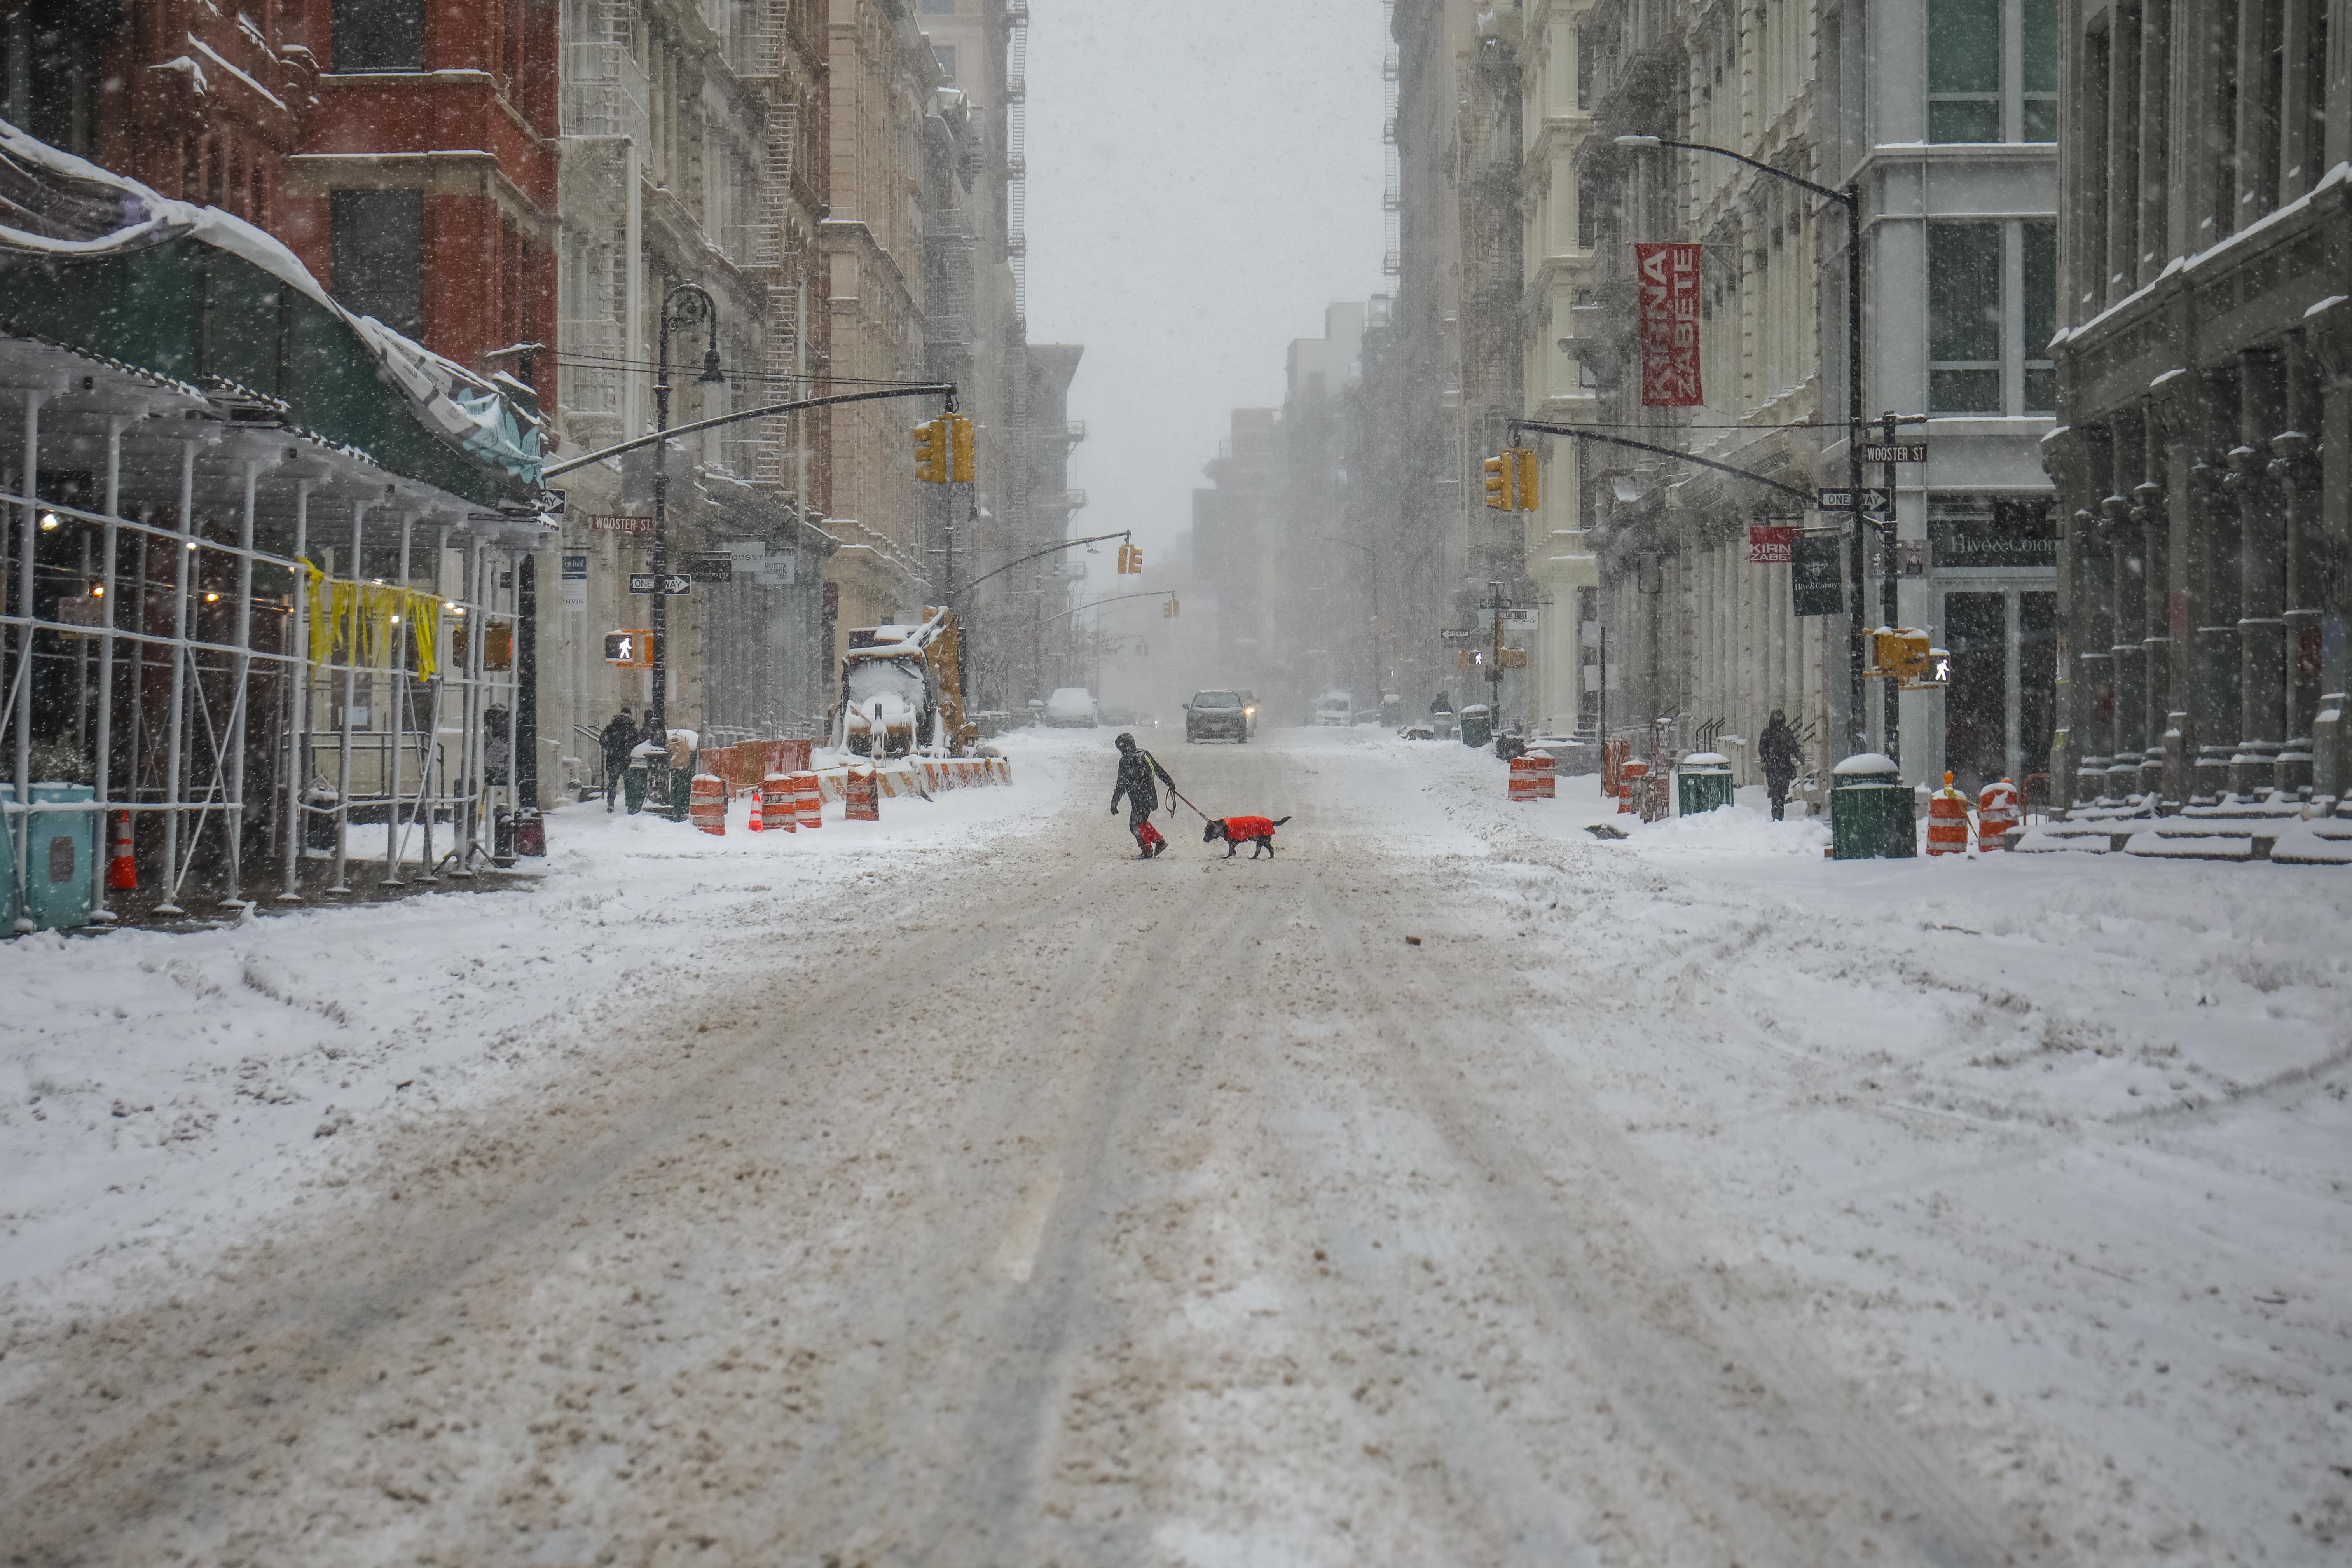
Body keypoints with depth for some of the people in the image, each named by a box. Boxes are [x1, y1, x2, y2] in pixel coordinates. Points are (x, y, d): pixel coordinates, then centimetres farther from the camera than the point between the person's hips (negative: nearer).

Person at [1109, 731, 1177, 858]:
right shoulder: (1145, 754, 9)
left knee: (1136, 825, -2)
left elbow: (1121, 785, -14)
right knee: (1141, 821, 22)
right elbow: (1159, 769, 20)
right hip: (1151, 796, 9)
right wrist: (1170, 783, 32)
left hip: (1140, 799, -9)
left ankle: (1147, 851, -2)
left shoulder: (1126, 760, -14)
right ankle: (1160, 841, 23)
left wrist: (1114, 802, -9)